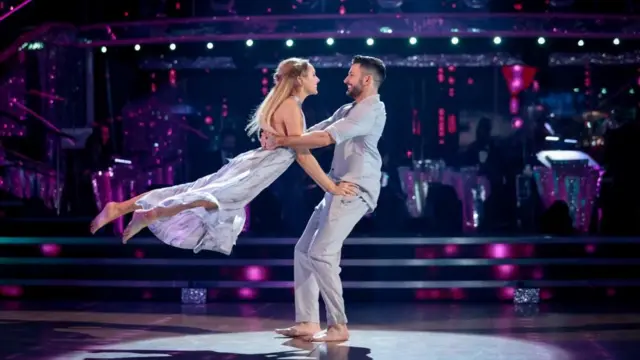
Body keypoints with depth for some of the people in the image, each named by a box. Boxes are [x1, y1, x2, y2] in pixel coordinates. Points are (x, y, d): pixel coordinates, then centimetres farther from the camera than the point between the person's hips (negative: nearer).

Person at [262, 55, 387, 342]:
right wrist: (277, 138, -2)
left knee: (321, 253, -16)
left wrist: (282, 142, -17)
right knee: (304, 250, 7)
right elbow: (313, 132, 14)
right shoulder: (348, 110, 21)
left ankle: (338, 326, -8)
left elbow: (325, 138, -21)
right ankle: (307, 323, 10)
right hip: (339, 190, 10)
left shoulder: (372, 109, -12)